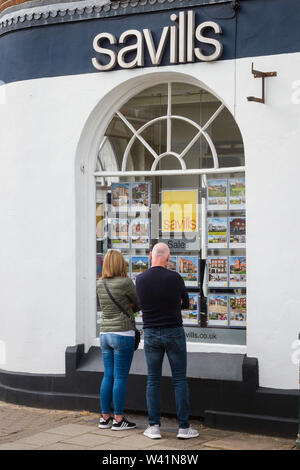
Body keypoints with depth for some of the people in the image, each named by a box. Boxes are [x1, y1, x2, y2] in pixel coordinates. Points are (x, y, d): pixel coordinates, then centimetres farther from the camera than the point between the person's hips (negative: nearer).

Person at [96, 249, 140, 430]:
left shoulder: (100, 284, 7)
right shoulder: (125, 282, -11)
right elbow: (139, 304, 2)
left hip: (105, 334, 6)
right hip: (123, 334, -6)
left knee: (108, 376, 11)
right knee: (121, 377, -1)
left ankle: (105, 417, 15)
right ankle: (119, 419, 3)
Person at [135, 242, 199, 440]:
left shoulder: (140, 280, -4)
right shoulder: (175, 278, -12)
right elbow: (185, 303, 5)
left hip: (151, 334, 2)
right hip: (174, 333, -2)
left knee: (153, 381, 9)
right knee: (180, 380, 5)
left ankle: (154, 427, 8)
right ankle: (184, 427, 5)